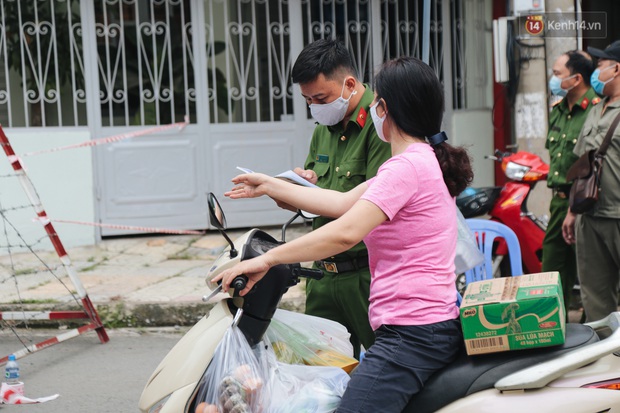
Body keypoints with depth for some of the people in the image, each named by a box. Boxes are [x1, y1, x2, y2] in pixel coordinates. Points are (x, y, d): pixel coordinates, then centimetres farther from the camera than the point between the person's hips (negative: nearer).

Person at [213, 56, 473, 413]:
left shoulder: (408, 166, -14)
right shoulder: (428, 160, 20)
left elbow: (345, 233, -24)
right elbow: (343, 202, 20)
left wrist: (267, 259, -18)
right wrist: (269, 186, 24)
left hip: (413, 334, -11)